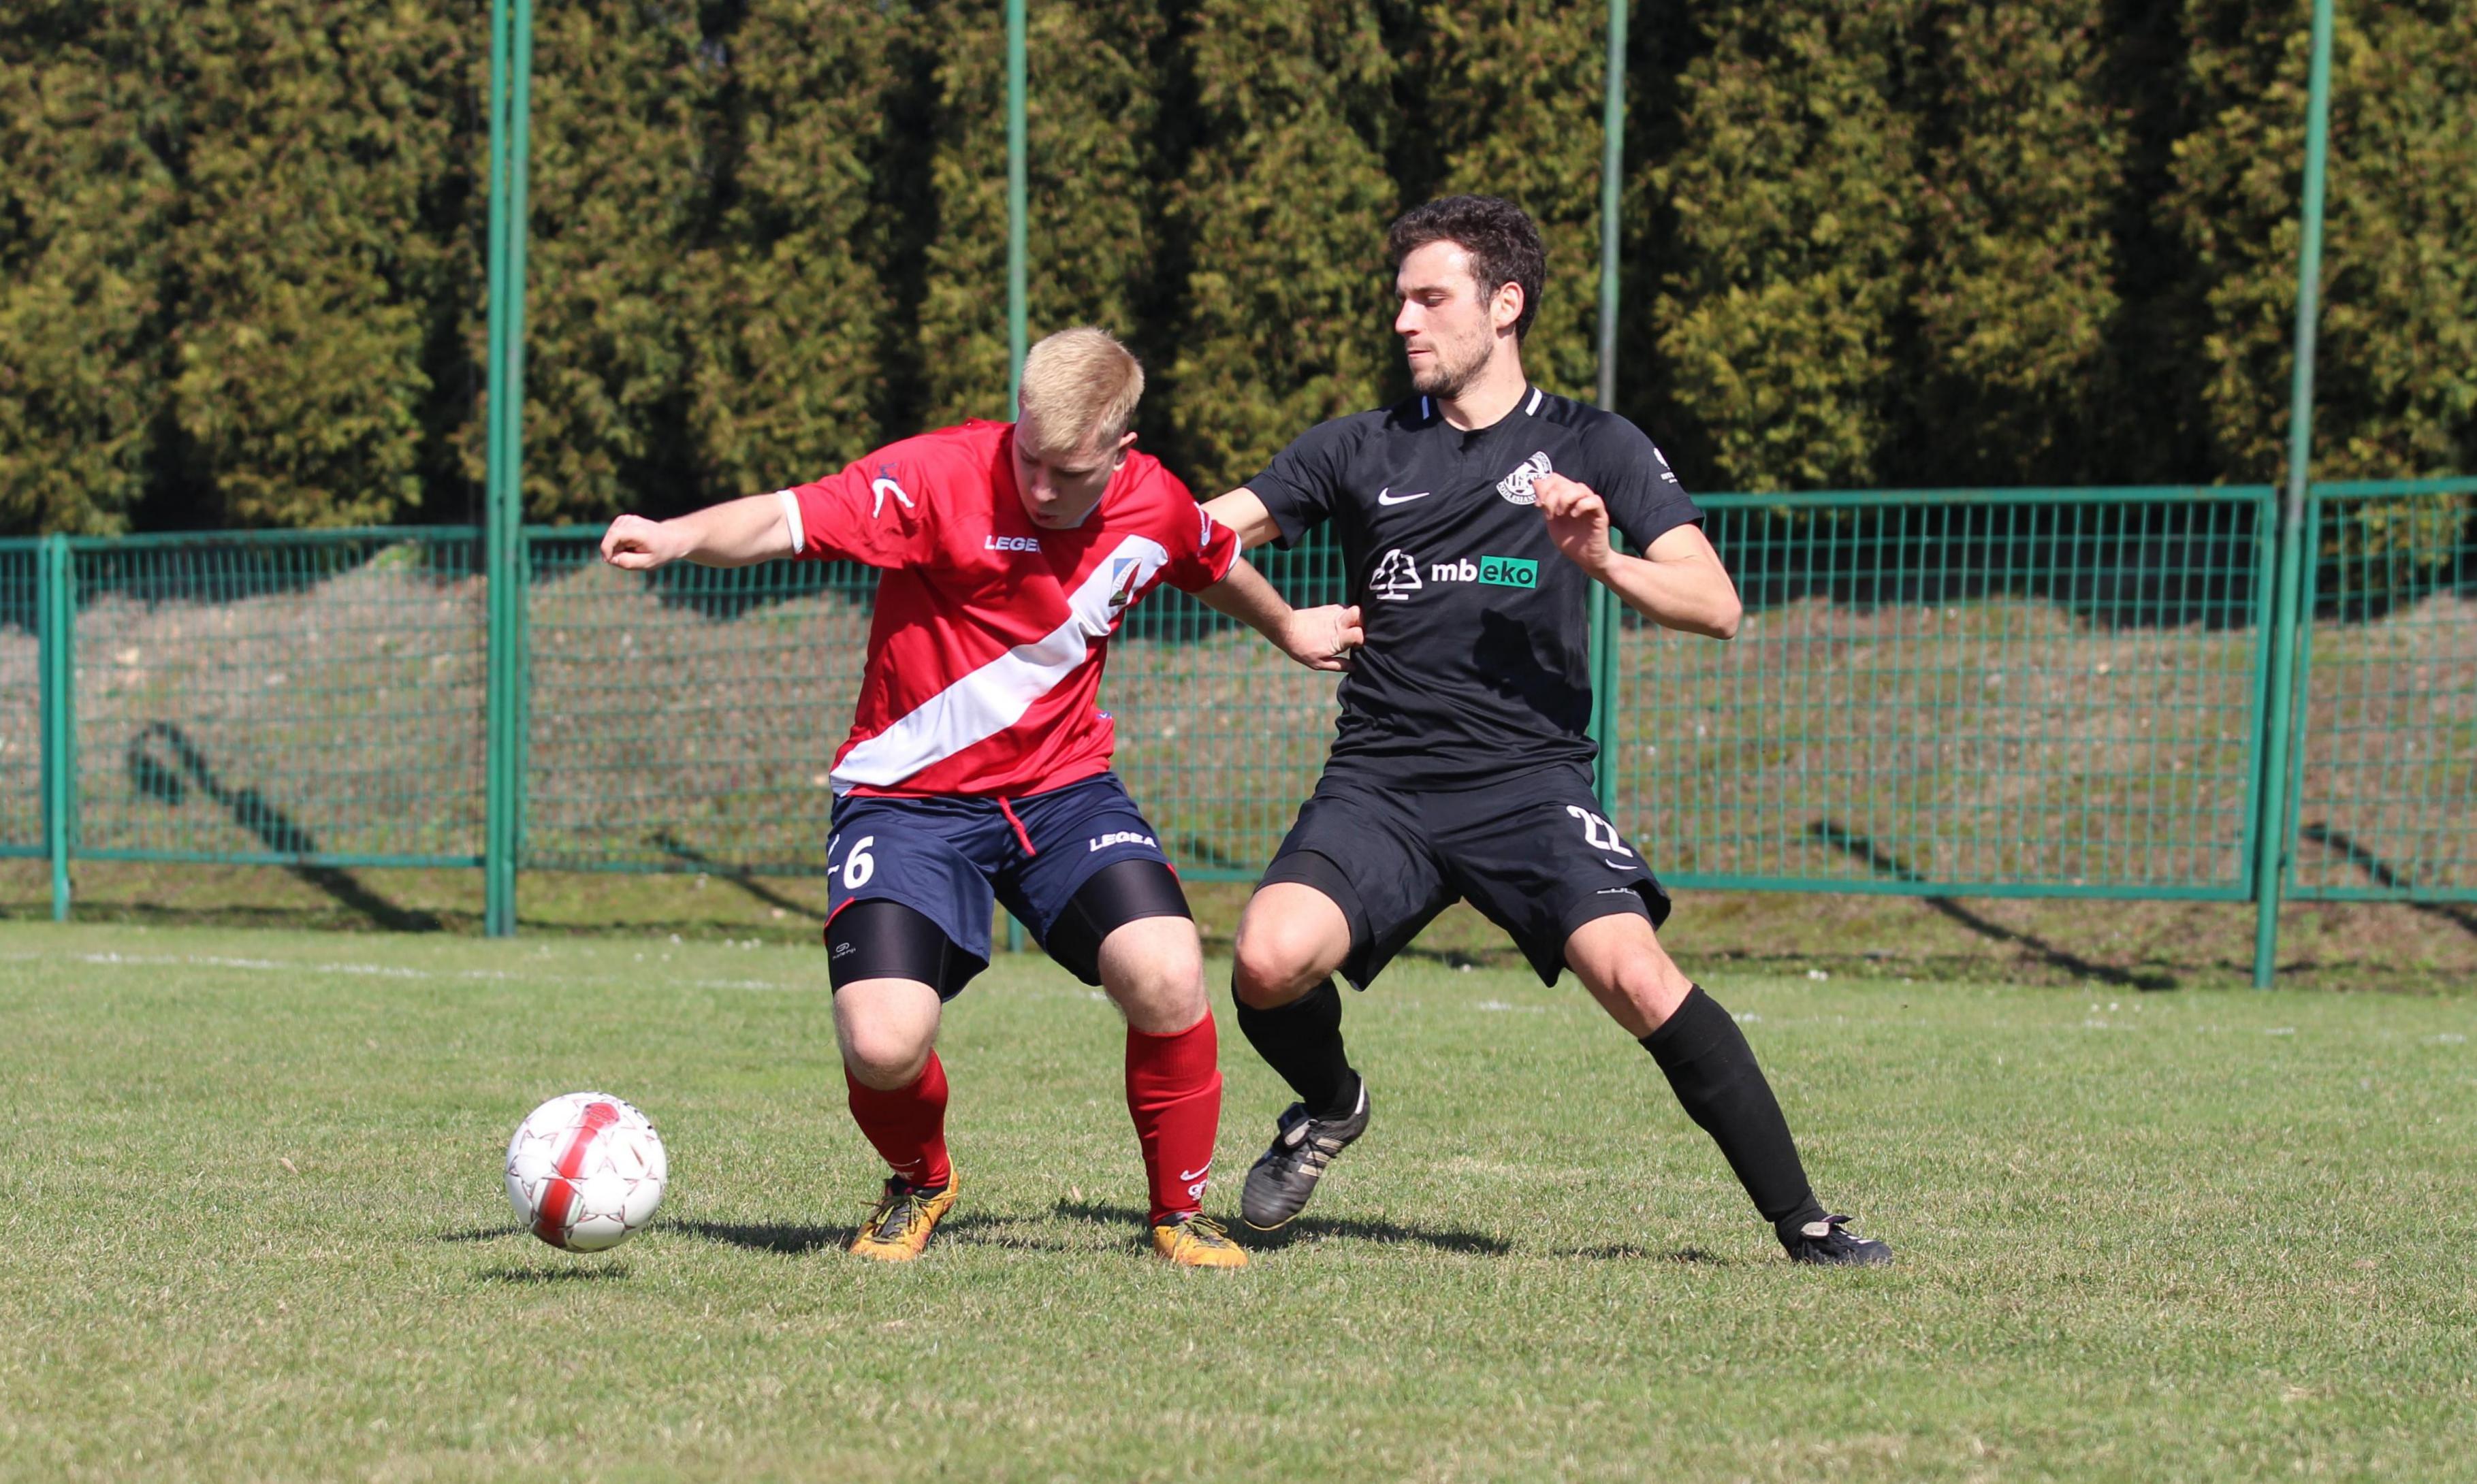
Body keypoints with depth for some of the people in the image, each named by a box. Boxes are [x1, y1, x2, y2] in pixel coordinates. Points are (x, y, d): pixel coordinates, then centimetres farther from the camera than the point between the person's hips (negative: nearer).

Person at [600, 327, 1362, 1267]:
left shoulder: (1156, 508, -4)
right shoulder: (941, 477, -19)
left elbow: (1219, 568, 21)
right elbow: (784, 522, -31)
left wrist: (1292, 631, 39)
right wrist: (682, 537, -51)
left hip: (1063, 785, 3)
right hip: (909, 798, -3)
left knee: (1168, 977, -22)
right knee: (882, 1045, -20)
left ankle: (1180, 1214, 4)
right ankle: (920, 1185, 17)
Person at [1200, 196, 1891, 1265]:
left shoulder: (1593, 449, 7)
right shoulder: (1359, 452, 13)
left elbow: (1716, 607, -1)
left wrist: (1602, 563, -18)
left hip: (1530, 782, -2)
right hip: (1379, 784, 2)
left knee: (1637, 976, -25)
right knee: (1269, 963, -24)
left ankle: (1801, 1222, -11)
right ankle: (1328, 1107, 12)